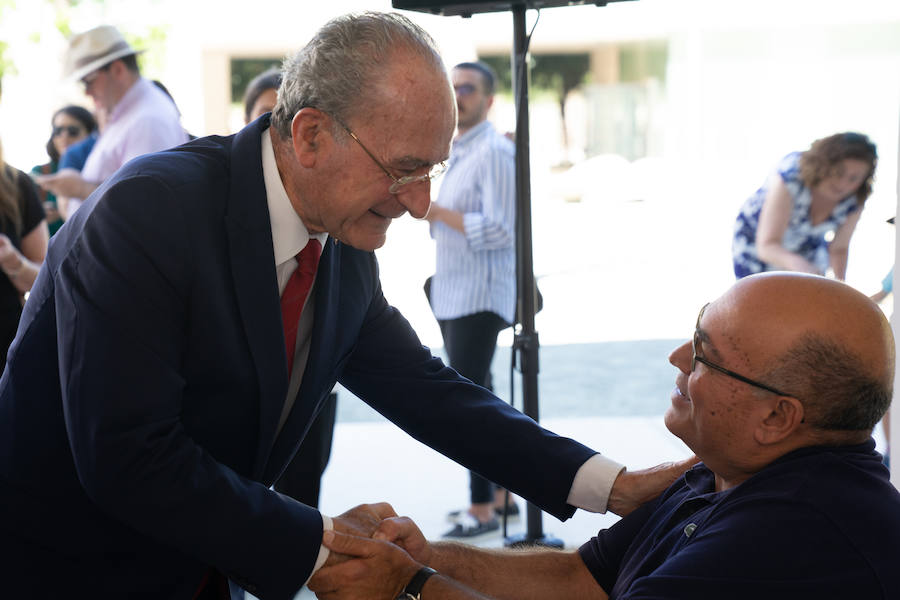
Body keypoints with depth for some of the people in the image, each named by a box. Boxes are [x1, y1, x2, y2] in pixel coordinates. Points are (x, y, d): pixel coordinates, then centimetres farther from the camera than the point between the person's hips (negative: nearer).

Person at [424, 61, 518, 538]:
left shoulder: (495, 152, -13)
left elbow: (500, 230, -21)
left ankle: (482, 508, -2)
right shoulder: (457, 153, 17)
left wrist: (438, 211, -18)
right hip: (452, 297, 10)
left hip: (478, 300, -10)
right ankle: (500, 495, 22)